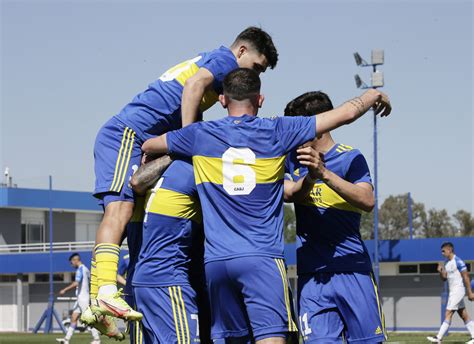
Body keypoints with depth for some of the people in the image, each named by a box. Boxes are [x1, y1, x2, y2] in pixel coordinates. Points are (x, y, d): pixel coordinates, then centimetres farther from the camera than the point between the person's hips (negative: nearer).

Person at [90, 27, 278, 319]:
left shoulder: (205, 61, 31)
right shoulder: (225, 59, 2)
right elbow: (194, 84, -18)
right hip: (128, 133, -10)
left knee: (119, 212, 5)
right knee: (120, 208, -23)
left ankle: (96, 305, 1)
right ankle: (106, 292, -38)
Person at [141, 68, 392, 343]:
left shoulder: (200, 135, 7)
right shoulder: (277, 132, 2)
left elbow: (147, 146, 24)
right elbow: (346, 114, 8)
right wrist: (374, 95, 26)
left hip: (216, 260, 3)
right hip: (262, 257, -3)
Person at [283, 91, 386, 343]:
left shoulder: (350, 158, -2)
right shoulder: (293, 159, 13)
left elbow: (367, 201, -19)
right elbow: (288, 194, -4)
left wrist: (324, 174, -31)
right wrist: (310, 177, -25)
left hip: (352, 268, -3)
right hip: (310, 275, 3)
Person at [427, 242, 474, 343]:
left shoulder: (458, 262, -14)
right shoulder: (446, 263, 13)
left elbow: (466, 277, -15)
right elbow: (444, 278, 18)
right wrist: (440, 272, -4)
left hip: (458, 290, -9)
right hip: (452, 291, 9)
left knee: (448, 314, -11)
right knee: (464, 315, 9)